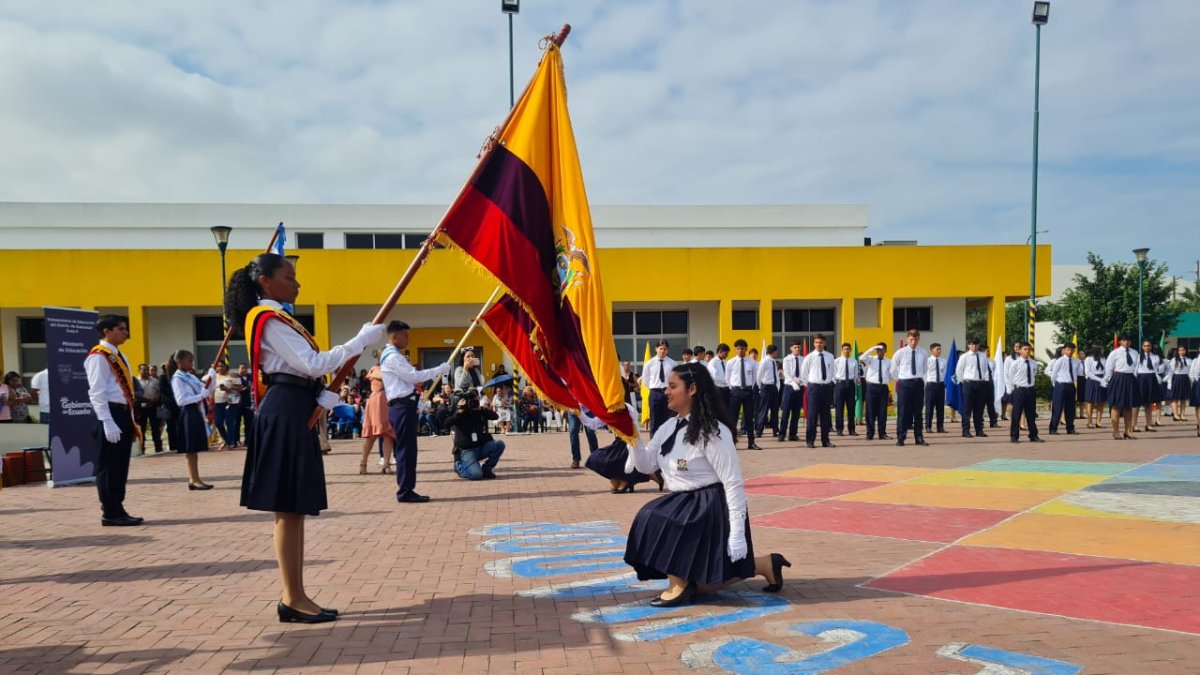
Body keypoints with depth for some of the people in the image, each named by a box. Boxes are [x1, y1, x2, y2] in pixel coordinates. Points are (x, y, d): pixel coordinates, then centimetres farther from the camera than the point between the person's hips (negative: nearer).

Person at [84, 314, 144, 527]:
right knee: (108, 467, -2)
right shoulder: (98, 357, -10)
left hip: (123, 414, 9)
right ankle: (110, 514, 4)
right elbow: (97, 392, -15)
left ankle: (118, 511, 17)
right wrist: (108, 423, -21)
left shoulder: (120, 357, 18)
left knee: (121, 466, 11)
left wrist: (130, 421, 18)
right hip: (110, 414, -9)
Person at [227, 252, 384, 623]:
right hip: (285, 413, -10)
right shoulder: (270, 320, -11)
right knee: (289, 510, -6)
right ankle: (293, 599, 1)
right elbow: (312, 363, -20)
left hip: (295, 412, 10)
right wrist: (361, 340, -19)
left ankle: (294, 596, 15)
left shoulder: (278, 319, 20)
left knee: (294, 509, 10)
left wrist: (324, 396, 2)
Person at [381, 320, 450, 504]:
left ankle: (406, 490, 15)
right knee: (406, 449, -7)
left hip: (403, 406, 10)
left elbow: (408, 377, 19)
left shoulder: (392, 355, 19)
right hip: (402, 407, -10)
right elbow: (413, 376, -19)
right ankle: (405, 492, -4)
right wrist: (440, 369, -14)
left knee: (408, 449, 11)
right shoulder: (393, 357, -13)